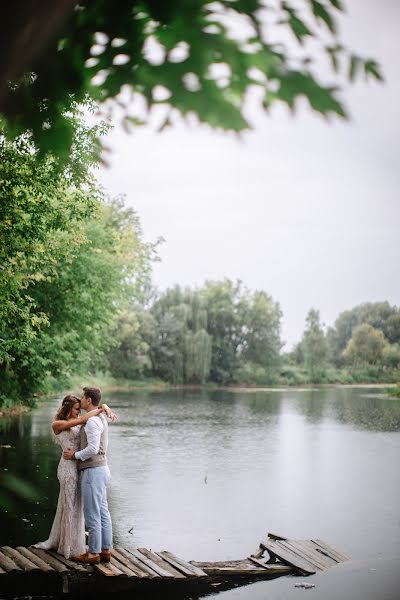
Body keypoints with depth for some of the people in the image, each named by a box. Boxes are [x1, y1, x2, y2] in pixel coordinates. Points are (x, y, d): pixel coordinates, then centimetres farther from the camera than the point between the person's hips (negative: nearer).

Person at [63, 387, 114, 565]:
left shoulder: (92, 421, -17)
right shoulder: (101, 419, 15)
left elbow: (93, 449, -25)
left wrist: (75, 455, -12)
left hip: (93, 471, -10)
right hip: (101, 469, 10)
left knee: (92, 514, -3)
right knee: (102, 513, 12)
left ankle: (93, 553, 3)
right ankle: (106, 550, 16)